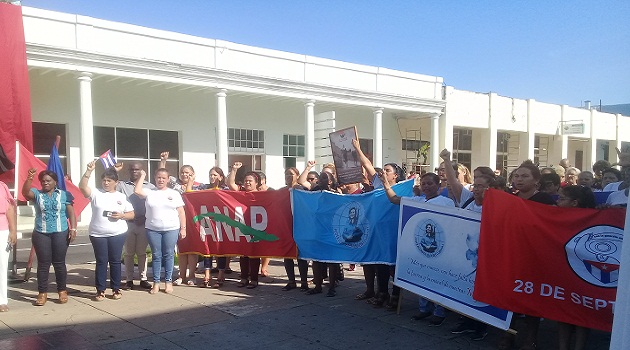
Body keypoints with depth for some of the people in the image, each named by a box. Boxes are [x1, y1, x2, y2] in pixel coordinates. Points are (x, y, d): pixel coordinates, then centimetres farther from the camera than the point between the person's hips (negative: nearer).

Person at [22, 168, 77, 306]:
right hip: (41, 234, 1)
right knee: (43, 264, 4)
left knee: (59, 263, 4)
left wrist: (73, 228, -6)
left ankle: (62, 291, 14)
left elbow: (71, 212, 3)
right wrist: (29, 178, -30)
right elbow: (25, 192, -16)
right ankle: (42, 293, 10)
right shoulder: (36, 194, 6)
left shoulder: (64, 195, 5)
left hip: (60, 233, -1)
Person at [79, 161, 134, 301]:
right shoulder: (96, 194, 3)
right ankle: (100, 290, 12)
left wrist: (121, 215, -13)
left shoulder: (122, 197, 6)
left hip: (118, 234, 1)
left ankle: (116, 289, 17)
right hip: (98, 234, 0)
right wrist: (89, 171, -23)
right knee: (101, 262, 4)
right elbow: (82, 186, -15)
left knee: (115, 261, 7)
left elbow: (132, 214, 7)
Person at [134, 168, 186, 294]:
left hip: (171, 229, -1)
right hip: (153, 230, 1)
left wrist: (183, 228, -1)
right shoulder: (149, 193, 8)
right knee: (156, 256, 6)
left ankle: (168, 282, 13)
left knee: (168, 255, 4)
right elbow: (137, 191, -11)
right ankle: (156, 282, 13)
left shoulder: (174, 194, 7)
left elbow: (181, 212, 6)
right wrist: (142, 176, 1)